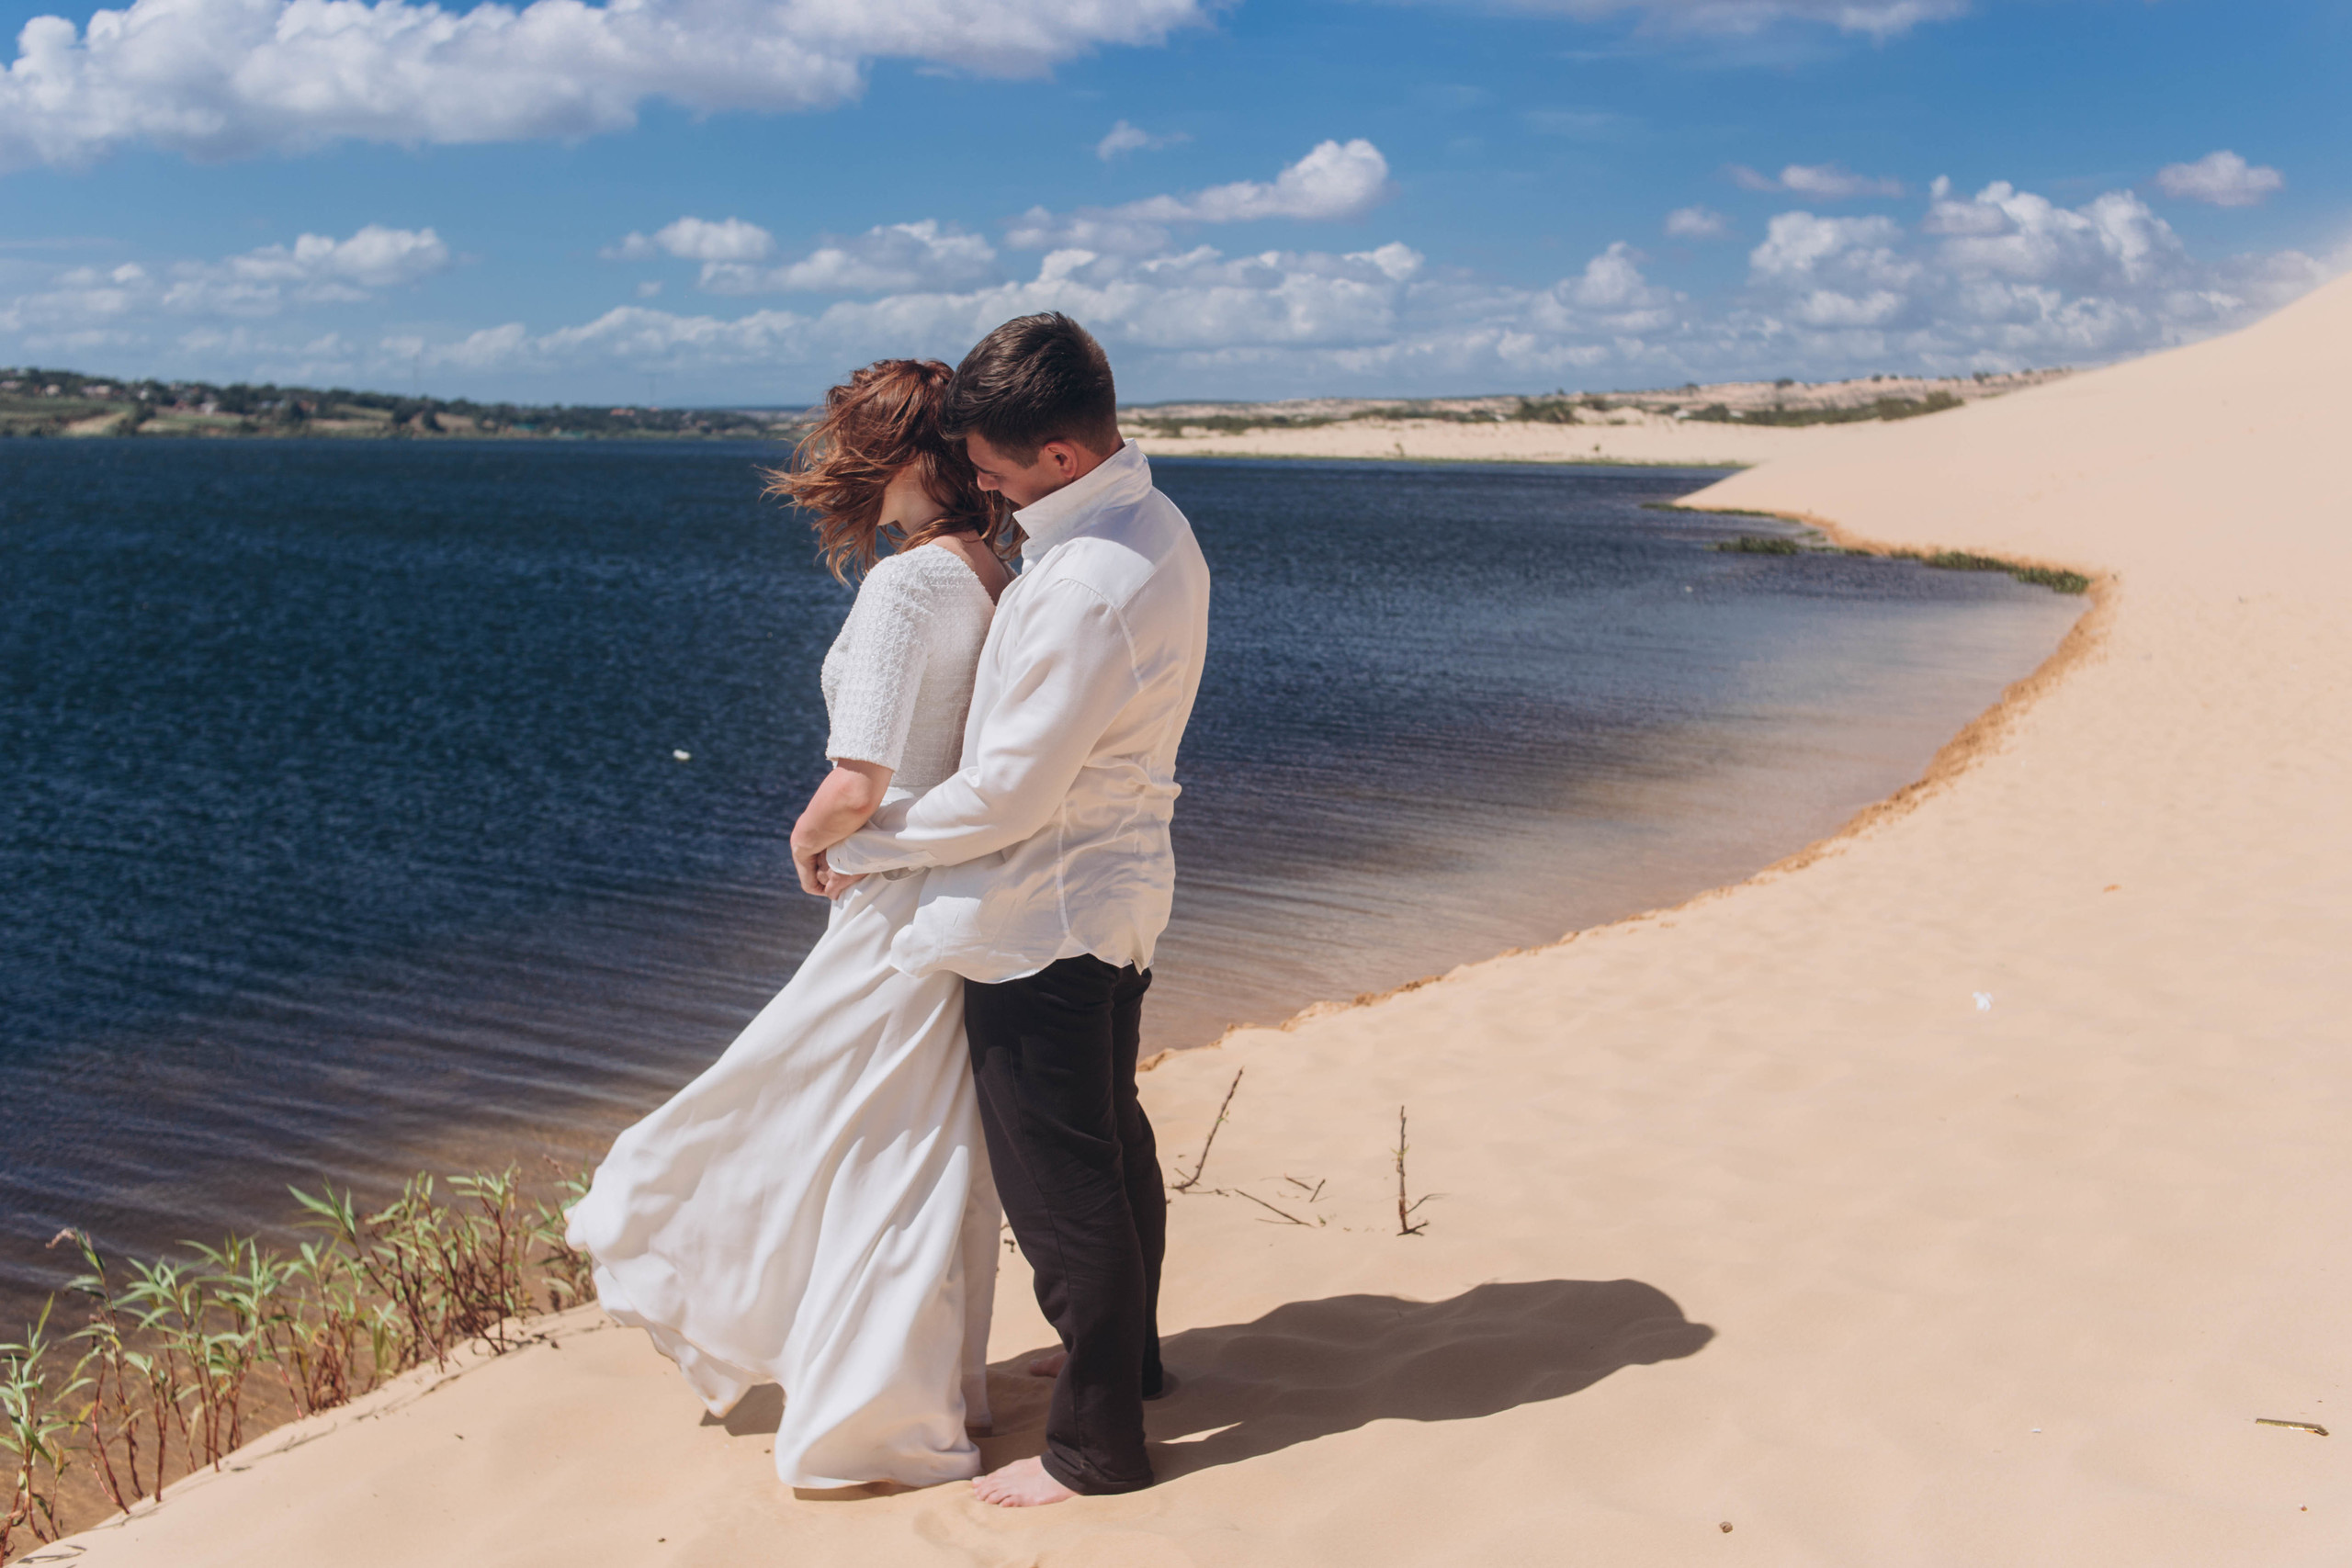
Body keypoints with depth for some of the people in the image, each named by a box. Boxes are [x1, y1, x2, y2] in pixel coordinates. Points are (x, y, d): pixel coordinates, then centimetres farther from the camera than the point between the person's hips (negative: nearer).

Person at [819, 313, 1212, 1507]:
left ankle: (1096, 1442, 19)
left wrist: (858, 846, -11)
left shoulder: (1088, 588, -28)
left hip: (1038, 919, -10)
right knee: (1113, 1142, 25)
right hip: (1115, 890, 10)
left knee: (1058, 1182, 4)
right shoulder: (1154, 527, 4)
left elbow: (1008, 796, -24)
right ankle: (1129, 1355, 44)